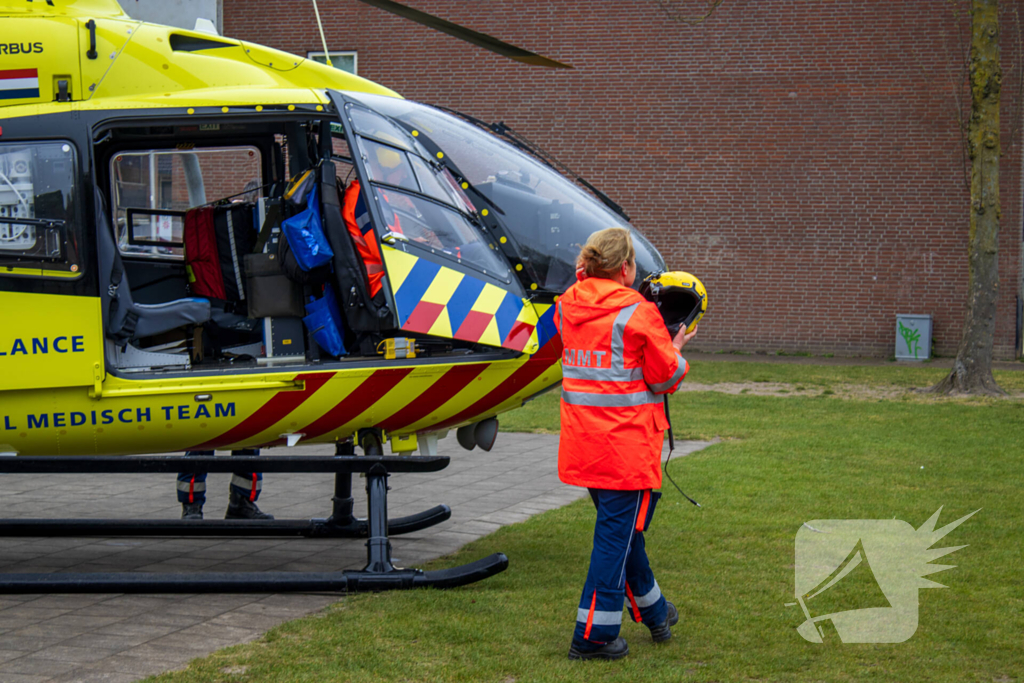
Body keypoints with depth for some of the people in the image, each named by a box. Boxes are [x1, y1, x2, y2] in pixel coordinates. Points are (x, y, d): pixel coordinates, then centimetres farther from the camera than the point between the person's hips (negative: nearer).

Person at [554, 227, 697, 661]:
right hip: (626, 443, -7)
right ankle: (593, 635, 1)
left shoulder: (567, 308, 5)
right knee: (618, 531, 0)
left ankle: (653, 611, 37)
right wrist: (676, 351, 13)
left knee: (621, 527, 21)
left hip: (581, 441, 7)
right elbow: (664, 377, -7)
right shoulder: (638, 314, -14)